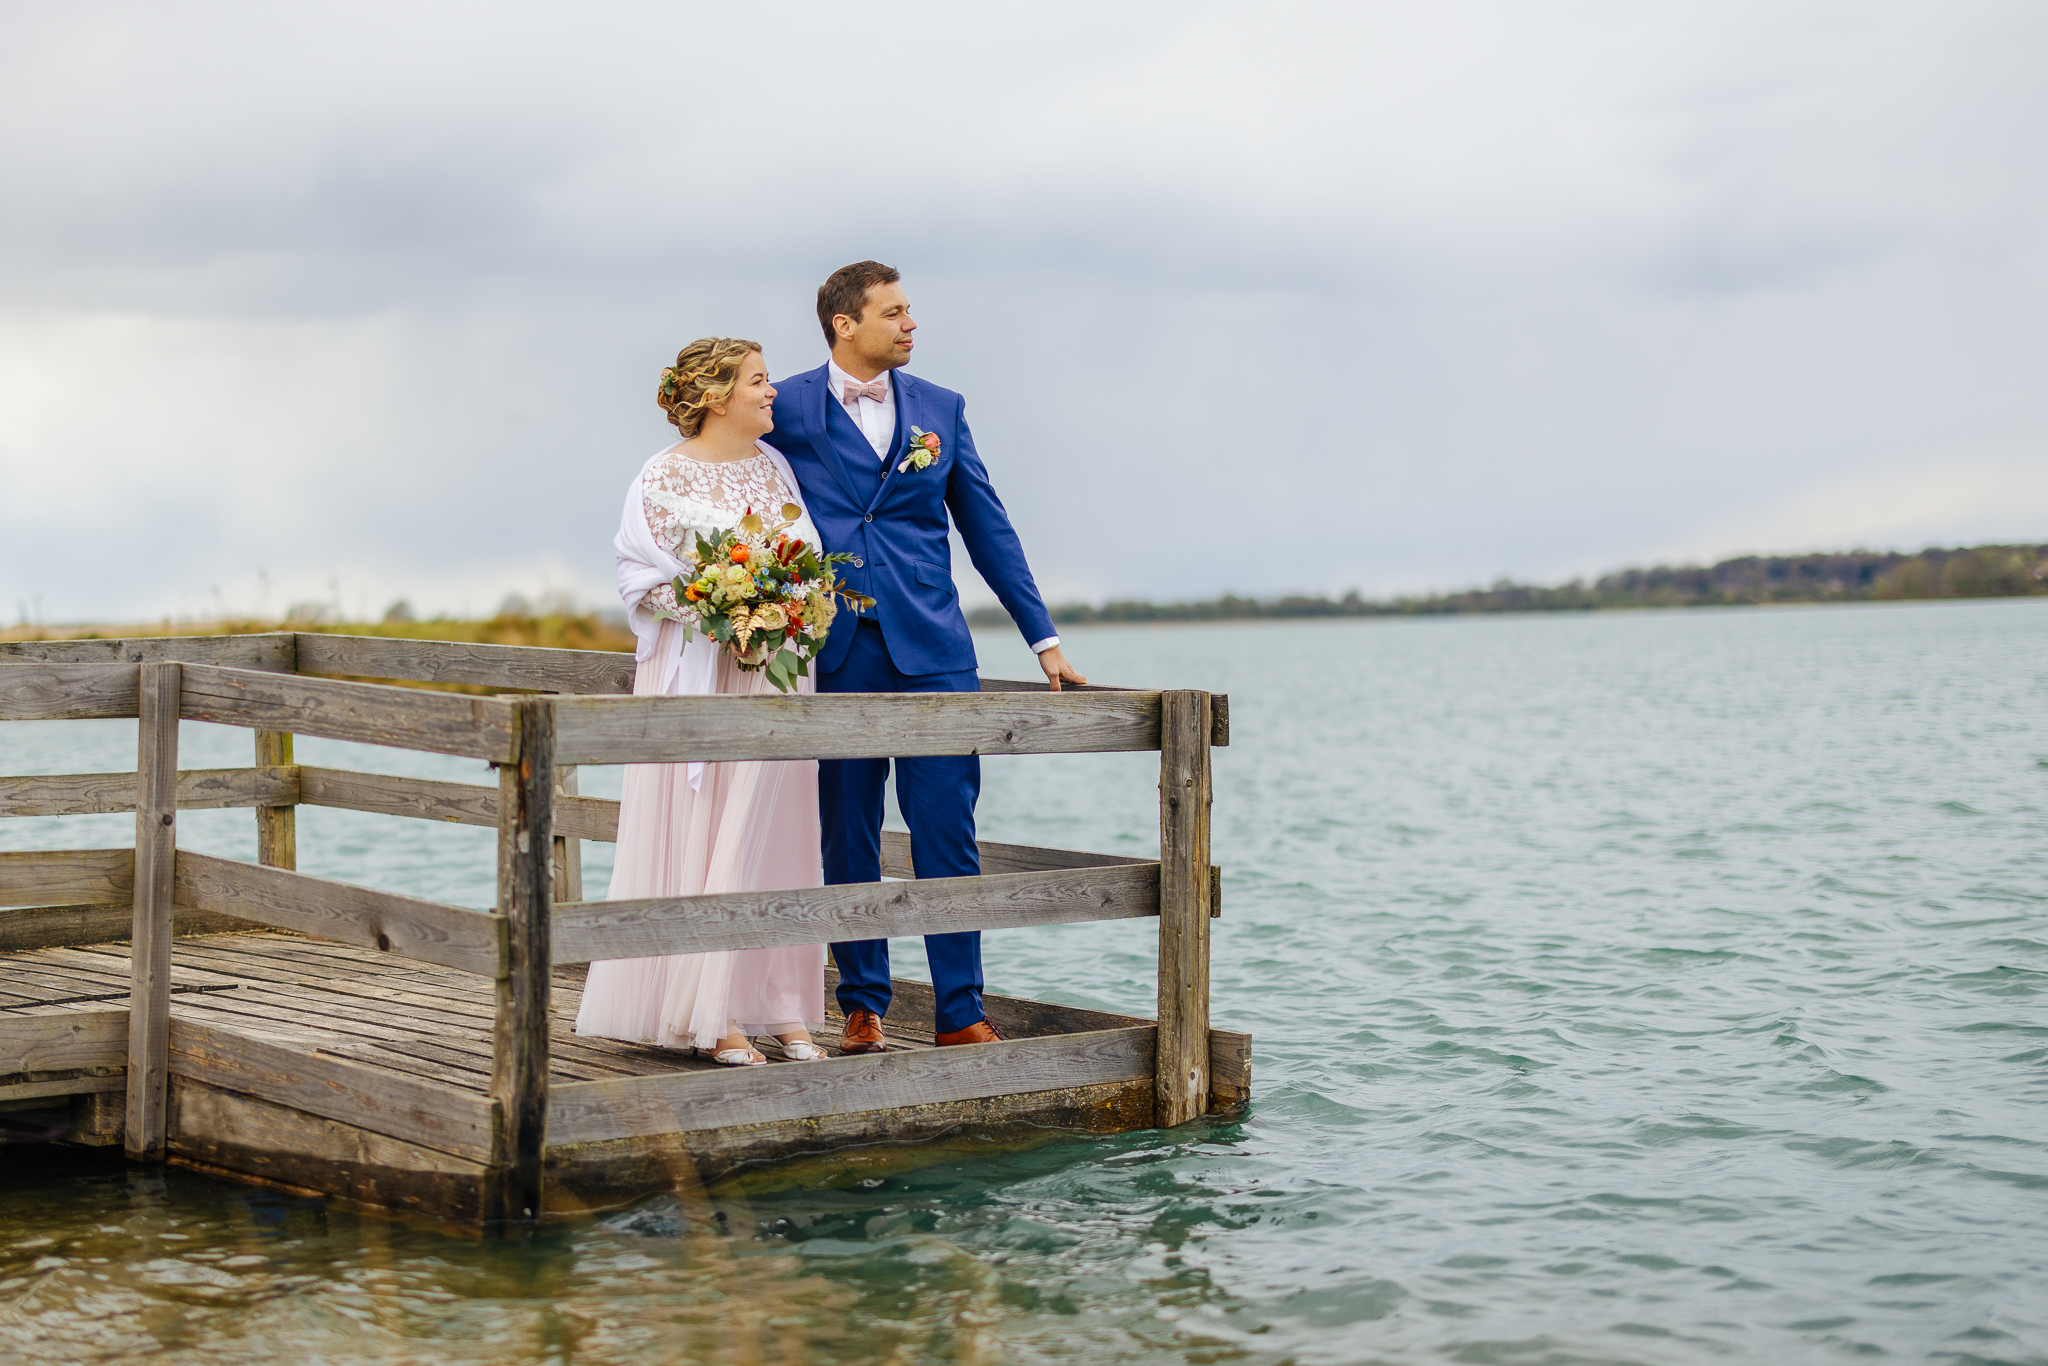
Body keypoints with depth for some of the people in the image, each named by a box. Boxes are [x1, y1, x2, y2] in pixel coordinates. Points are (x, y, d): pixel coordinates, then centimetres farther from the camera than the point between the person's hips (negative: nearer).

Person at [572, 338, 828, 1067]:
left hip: (776, 671, 5)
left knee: (772, 837, 4)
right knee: (696, 836, -4)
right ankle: (710, 1014, 0)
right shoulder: (665, 477, -3)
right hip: (696, 673, -5)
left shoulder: (775, 468, 12)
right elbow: (641, 578, -5)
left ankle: (778, 1005, 8)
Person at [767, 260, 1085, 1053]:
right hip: (832, 653, -1)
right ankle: (862, 1007, 15)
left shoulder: (940, 409, 11)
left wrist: (1043, 638, 10)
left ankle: (960, 1013, 4)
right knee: (847, 840, 5)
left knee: (947, 831, -2)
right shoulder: (785, 409, 3)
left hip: (931, 649, 1)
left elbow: (987, 527, 13)